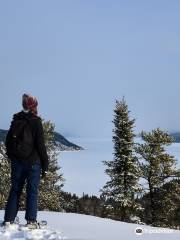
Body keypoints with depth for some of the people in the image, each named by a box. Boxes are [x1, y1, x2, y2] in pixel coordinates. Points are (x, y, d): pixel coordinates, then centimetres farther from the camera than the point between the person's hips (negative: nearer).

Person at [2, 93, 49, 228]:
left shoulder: (15, 121, 6)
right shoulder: (36, 122, -9)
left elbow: (8, 142, 11)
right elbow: (41, 145, -10)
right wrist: (45, 166, -4)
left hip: (17, 162, 5)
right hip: (33, 163, -4)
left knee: (15, 190, 11)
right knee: (32, 191, 3)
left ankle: (9, 219, 11)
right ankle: (31, 220, 2)